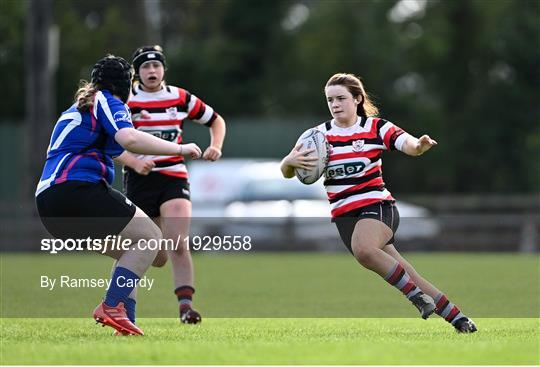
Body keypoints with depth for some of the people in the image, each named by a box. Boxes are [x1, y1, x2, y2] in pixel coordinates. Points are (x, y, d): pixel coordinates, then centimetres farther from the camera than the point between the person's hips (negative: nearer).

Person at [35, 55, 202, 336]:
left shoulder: (77, 108, 29)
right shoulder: (108, 102, 1)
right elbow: (129, 139, -18)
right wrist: (179, 149, -10)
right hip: (78, 189, -9)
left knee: (131, 252, 17)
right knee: (149, 237, -6)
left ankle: (125, 322, 2)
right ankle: (112, 307, -18)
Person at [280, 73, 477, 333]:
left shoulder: (375, 127, -2)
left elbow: (408, 144, -16)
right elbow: (286, 172, 3)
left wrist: (419, 145, -41)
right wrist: (291, 161, -22)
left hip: (377, 206, -3)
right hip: (344, 216, 3)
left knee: (362, 248, -37)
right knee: (408, 278, 0)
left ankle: (416, 295, -22)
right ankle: (458, 319, 11)